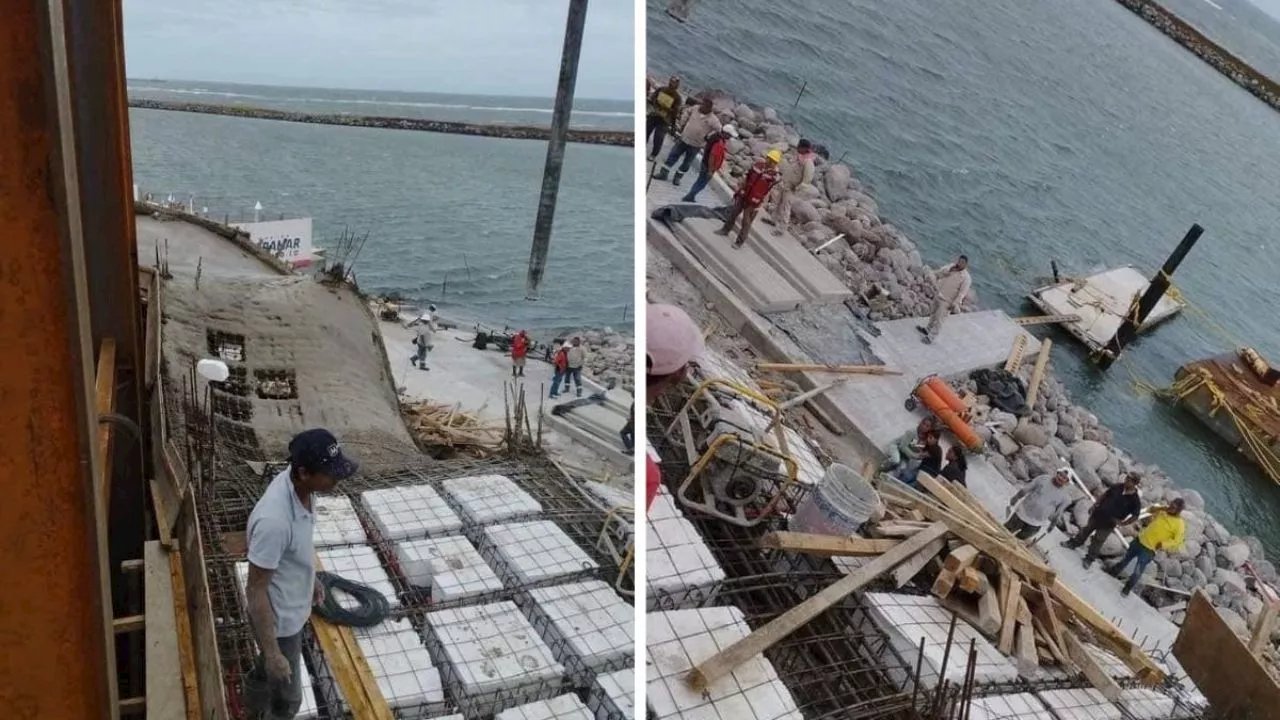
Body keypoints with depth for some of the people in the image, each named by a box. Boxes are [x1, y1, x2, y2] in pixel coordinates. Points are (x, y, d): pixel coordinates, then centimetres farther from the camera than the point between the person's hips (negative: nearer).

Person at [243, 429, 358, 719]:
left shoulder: (297, 487, -13)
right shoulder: (274, 520, -40)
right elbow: (256, 591, -30)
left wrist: (312, 580, 21)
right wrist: (272, 652, -23)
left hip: (292, 609, 8)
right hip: (279, 620, -8)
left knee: (267, 670, 34)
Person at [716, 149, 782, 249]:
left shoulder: (774, 175, -18)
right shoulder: (758, 165, -2)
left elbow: (768, 191, -17)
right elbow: (747, 177, 8)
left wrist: (757, 204, -17)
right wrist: (739, 189, 12)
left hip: (753, 202, -5)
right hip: (743, 195, 6)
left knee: (746, 222, 2)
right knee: (733, 213, 19)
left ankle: (740, 241, 15)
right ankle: (726, 230, 39)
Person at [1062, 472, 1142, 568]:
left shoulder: (1135, 500, -21)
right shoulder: (1118, 487, -9)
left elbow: (1135, 517, -13)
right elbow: (1105, 495, 7)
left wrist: (1121, 523, -16)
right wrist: (1095, 505, 5)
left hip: (1108, 523, -4)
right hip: (1098, 514, 4)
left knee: (1097, 541, 7)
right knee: (1086, 530, 21)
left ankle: (1089, 559, 25)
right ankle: (1074, 543, 43)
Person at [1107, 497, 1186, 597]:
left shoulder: (1180, 524, -18)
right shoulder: (1164, 511, -2)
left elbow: (1178, 541, -19)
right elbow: (1151, 510, 11)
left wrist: (1163, 544, -30)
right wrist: (1161, 508, -8)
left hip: (1150, 549, -6)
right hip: (1140, 539, 6)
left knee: (1138, 570, 0)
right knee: (1126, 558, 25)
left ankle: (1128, 587, 23)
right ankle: (1114, 571, 47)